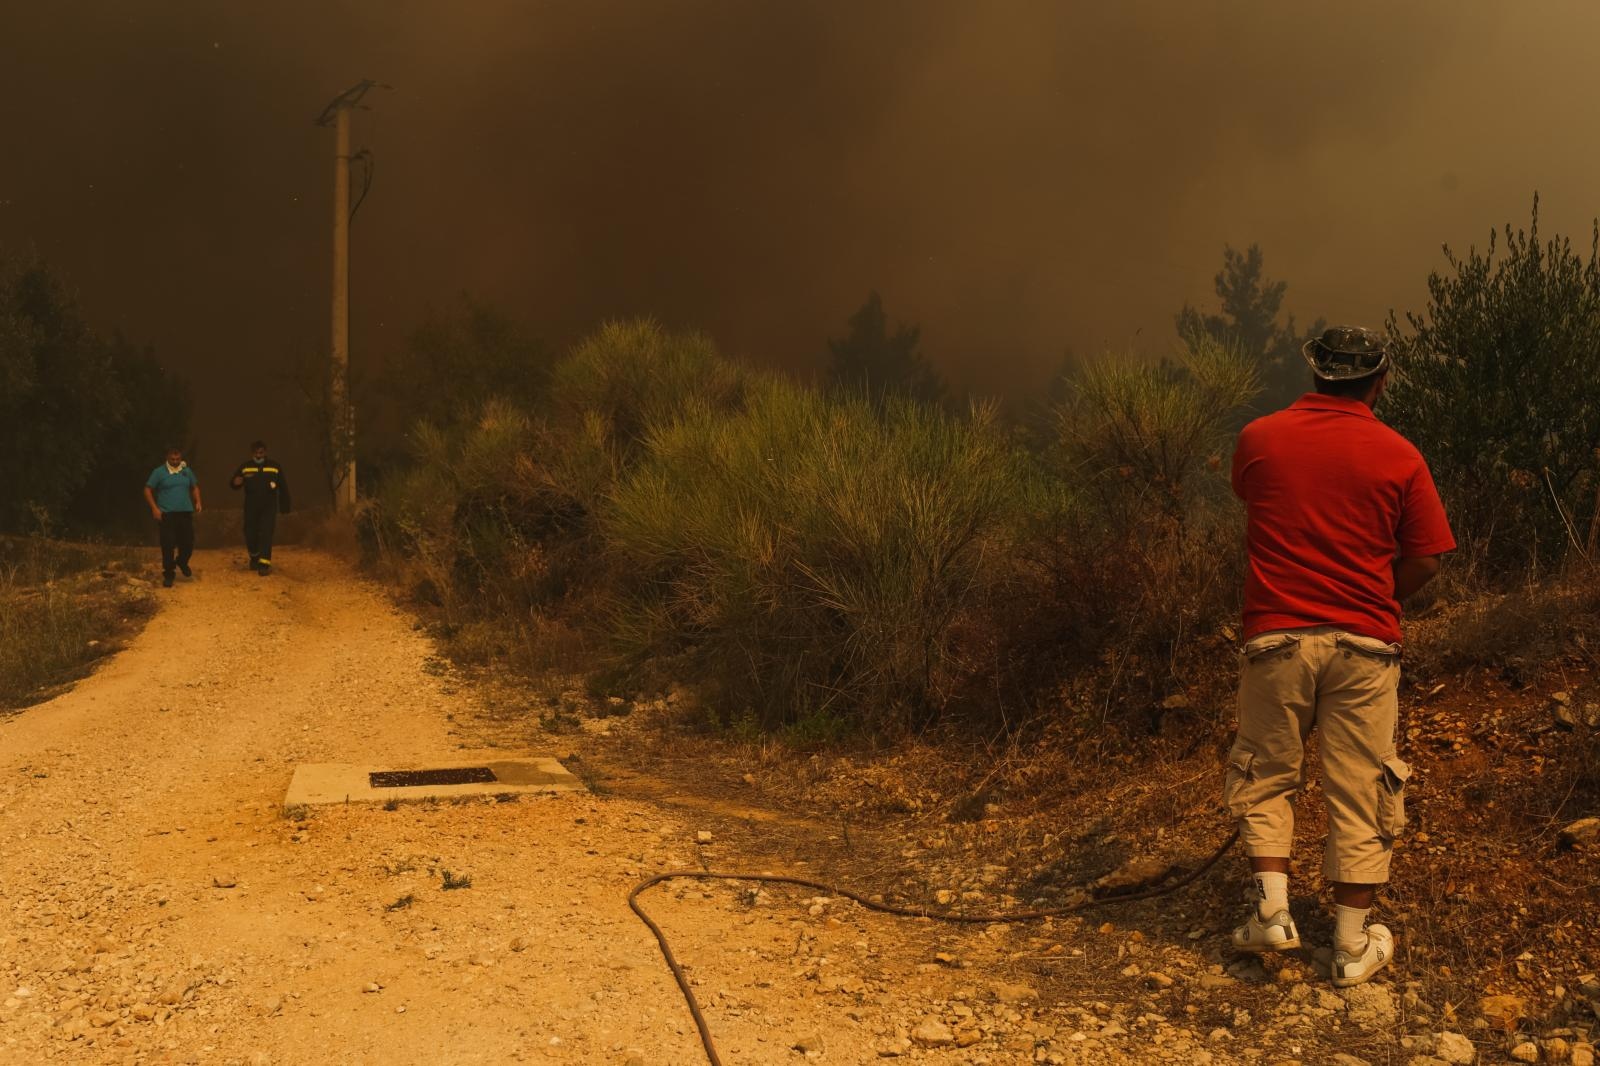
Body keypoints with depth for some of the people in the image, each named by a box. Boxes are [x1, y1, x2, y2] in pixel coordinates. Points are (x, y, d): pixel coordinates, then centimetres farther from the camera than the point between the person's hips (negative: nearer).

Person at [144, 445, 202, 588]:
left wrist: (197, 502, 5)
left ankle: (182, 562, 34)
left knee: (188, 542, 3)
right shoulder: (159, 472, -2)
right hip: (167, 514, -3)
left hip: (185, 513, 3)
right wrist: (154, 508, -10)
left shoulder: (187, 471, 9)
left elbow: (195, 487, 21)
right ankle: (168, 575, 8)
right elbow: (148, 490, 0)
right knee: (168, 546, -3)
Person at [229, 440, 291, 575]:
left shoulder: (274, 466, 4)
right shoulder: (245, 466, 4)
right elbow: (233, 483, 2)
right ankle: (254, 558, 32)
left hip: (269, 507, -1)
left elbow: (283, 487, 8)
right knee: (250, 534, 6)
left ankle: (264, 564, -15)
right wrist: (236, 482, -24)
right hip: (251, 507, 1)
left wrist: (285, 507, 7)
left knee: (266, 534, -11)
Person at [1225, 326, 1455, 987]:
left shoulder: (1258, 438, -1)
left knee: (1266, 777, 17)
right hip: (1364, 644, 0)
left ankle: (1271, 908, 8)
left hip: (1275, 635, 1)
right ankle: (1354, 946, 14)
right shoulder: (1399, 456, -4)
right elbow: (1425, 562, -1)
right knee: (1359, 791, 8)